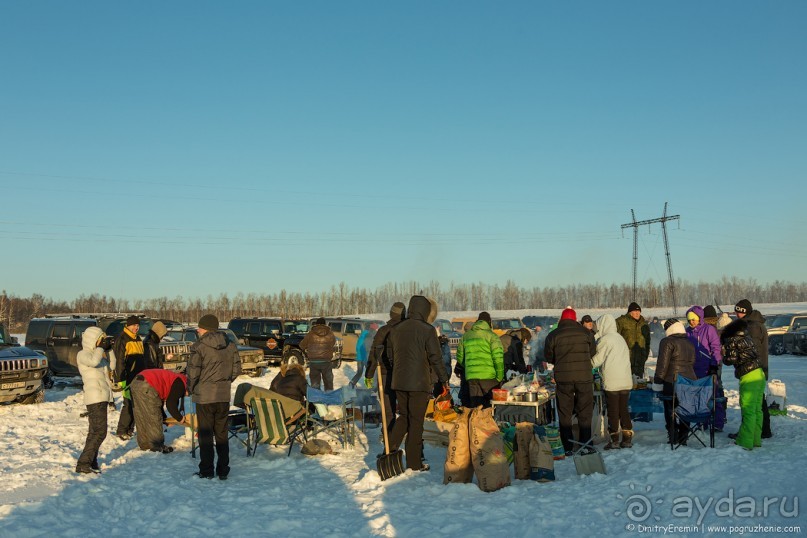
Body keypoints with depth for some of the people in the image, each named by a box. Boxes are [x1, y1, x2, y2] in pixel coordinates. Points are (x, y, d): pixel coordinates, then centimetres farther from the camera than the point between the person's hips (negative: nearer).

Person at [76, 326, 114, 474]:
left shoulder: (97, 354, 20)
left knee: (95, 431, 14)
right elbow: (93, 361, -28)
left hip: (102, 397, 10)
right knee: (100, 432, -16)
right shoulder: (83, 354, -7)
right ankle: (83, 464, -15)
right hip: (95, 398, -10)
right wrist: (100, 347, -13)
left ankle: (91, 463, 20)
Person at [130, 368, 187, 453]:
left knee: (141, 417, 17)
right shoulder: (180, 384, 0)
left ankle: (144, 444, 26)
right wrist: (180, 418, 8)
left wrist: (164, 417, 31)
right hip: (146, 386, -10)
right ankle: (157, 446, 5)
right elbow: (170, 404, -5)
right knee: (154, 418, 0)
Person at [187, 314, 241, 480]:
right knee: (222, 433, 12)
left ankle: (206, 471, 8)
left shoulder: (199, 346, -13)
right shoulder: (230, 346, 3)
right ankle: (223, 471, 15)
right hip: (224, 396, 5)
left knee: (205, 434, 5)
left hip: (204, 396, -4)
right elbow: (236, 369, 6)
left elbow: (193, 372, -13)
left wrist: (190, 389, 4)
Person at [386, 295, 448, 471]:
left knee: (404, 416, 19)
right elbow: (435, 358, -8)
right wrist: (444, 379, 2)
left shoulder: (395, 330, 8)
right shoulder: (427, 330, -9)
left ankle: (390, 449, 4)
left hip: (398, 382, 5)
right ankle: (414, 463, 7)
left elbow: (390, 356, 14)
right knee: (416, 421, 2)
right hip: (419, 382, -5)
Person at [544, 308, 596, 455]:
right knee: (585, 413, 10)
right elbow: (593, 353, 10)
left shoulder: (553, 336, -2)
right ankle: (585, 445, 12)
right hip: (584, 377, 1)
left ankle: (568, 448, 8)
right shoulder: (586, 333, 0)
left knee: (564, 414, 8)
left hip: (563, 378, 0)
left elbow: (548, 357, 6)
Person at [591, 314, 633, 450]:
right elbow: (626, 356, 14)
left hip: (612, 382, -6)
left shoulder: (605, 339, -9)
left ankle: (614, 440, 3)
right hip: (626, 381, 6)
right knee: (624, 410, 12)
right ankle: (627, 438, 13)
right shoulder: (620, 338, 13)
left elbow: (596, 360, -8)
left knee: (613, 411, 1)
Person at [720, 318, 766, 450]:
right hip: (760, 374, 8)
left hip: (748, 377, -8)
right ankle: (756, 440, 18)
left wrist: (724, 355, 13)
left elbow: (731, 359, -8)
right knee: (757, 409, 12)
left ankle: (745, 442, -5)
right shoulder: (748, 339, 18)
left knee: (748, 411, -6)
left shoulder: (732, 341, -3)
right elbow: (756, 354, 18)